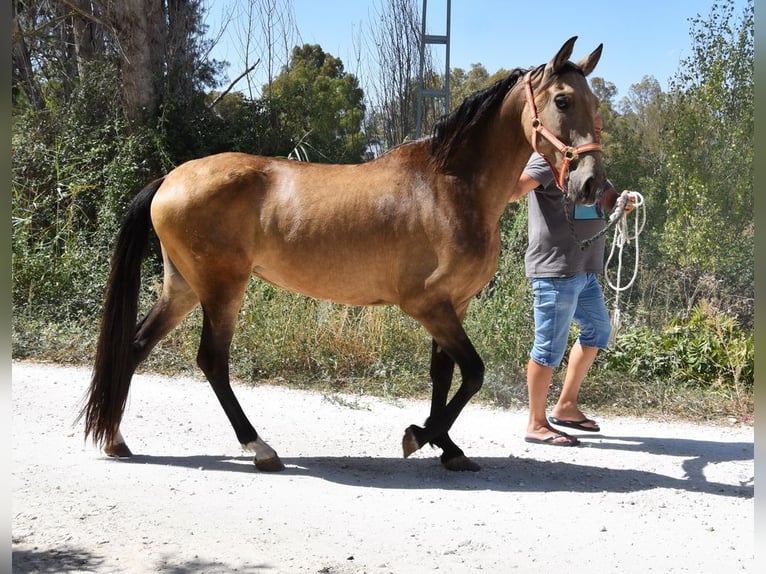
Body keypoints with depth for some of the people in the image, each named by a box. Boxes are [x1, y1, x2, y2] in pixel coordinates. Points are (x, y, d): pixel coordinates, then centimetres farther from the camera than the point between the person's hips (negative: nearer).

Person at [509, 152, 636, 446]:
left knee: (598, 329, 23)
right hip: (555, 270, -10)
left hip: (585, 269, 10)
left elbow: (609, 197, 23)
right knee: (550, 347, -3)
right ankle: (537, 425, 11)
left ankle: (566, 406, 33)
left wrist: (624, 202, -1)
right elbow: (516, 188, -29)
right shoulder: (548, 159, -12)